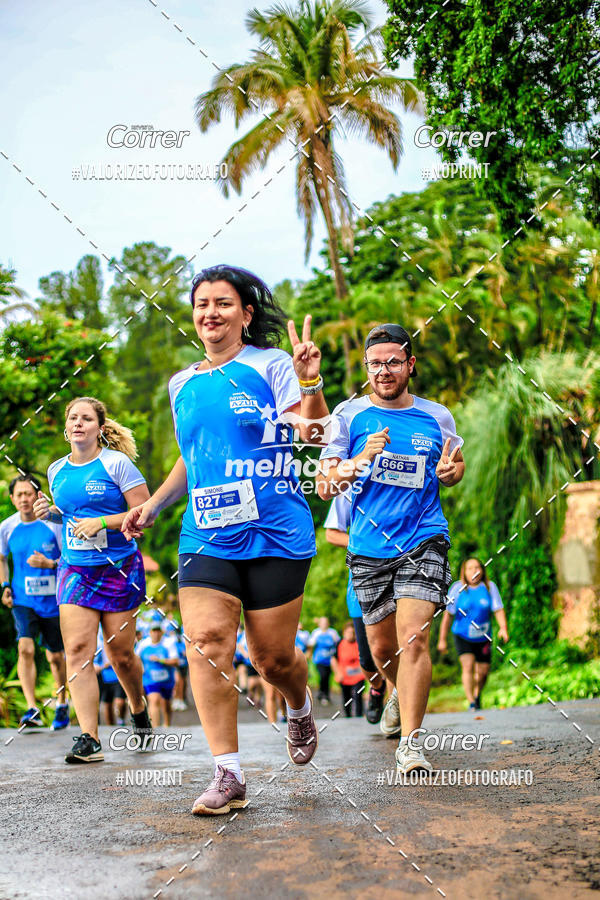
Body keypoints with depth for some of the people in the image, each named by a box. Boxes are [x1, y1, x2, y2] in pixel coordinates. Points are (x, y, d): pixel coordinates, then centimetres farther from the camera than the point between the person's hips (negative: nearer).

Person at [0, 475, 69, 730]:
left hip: (52, 600, -1)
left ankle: (62, 704, 32)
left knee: (55, 656, 10)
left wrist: (51, 563, -21)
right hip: (23, 600, 1)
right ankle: (32, 709, -18)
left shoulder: (53, 524, -9)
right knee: (25, 648, -19)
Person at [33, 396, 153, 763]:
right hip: (74, 568, 4)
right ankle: (90, 739, -11)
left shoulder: (116, 463, -7)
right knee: (77, 649, -11)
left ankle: (139, 706, 35)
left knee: (120, 653, 3)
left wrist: (100, 522, -18)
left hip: (119, 568, -4)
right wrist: (50, 513, 3)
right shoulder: (57, 470, 10)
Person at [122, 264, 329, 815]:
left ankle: (300, 708, 39)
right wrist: (153, 505, 18)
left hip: (276, 531, -4)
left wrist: (310, 383, -27)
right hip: (206, 535, 4)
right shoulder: (182, 384, 16)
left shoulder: (270, 365, 0)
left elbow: (315, 434, -10)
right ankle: (227, 775, -10)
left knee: (272, 655, 2)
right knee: (206, 639, -14)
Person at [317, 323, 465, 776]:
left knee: (413, 638, -17)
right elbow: (324, 486, -1)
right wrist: (360, 459, -20)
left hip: (423, 540, -1)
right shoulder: (350, 415, 2)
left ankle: (410, 744, -14)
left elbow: (456, 465, 22)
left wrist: (452, 470, -3)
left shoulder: (438, 417, 5)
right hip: (369, 547, 2)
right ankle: (404, 695, 44)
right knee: (382, 648, 11)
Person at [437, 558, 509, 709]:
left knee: (483, 671, 4)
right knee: (468, 665, -19)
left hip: (483, 637, 2)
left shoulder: (489, 587, -3)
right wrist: (442, 639, -3)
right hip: (462, 636, -2)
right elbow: (448, 615, -3)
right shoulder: (457, 588, -7)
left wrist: (503, 628, -27)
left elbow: (498, 610, -8)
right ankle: (471, 702, -16)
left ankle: (477, 694, 35)